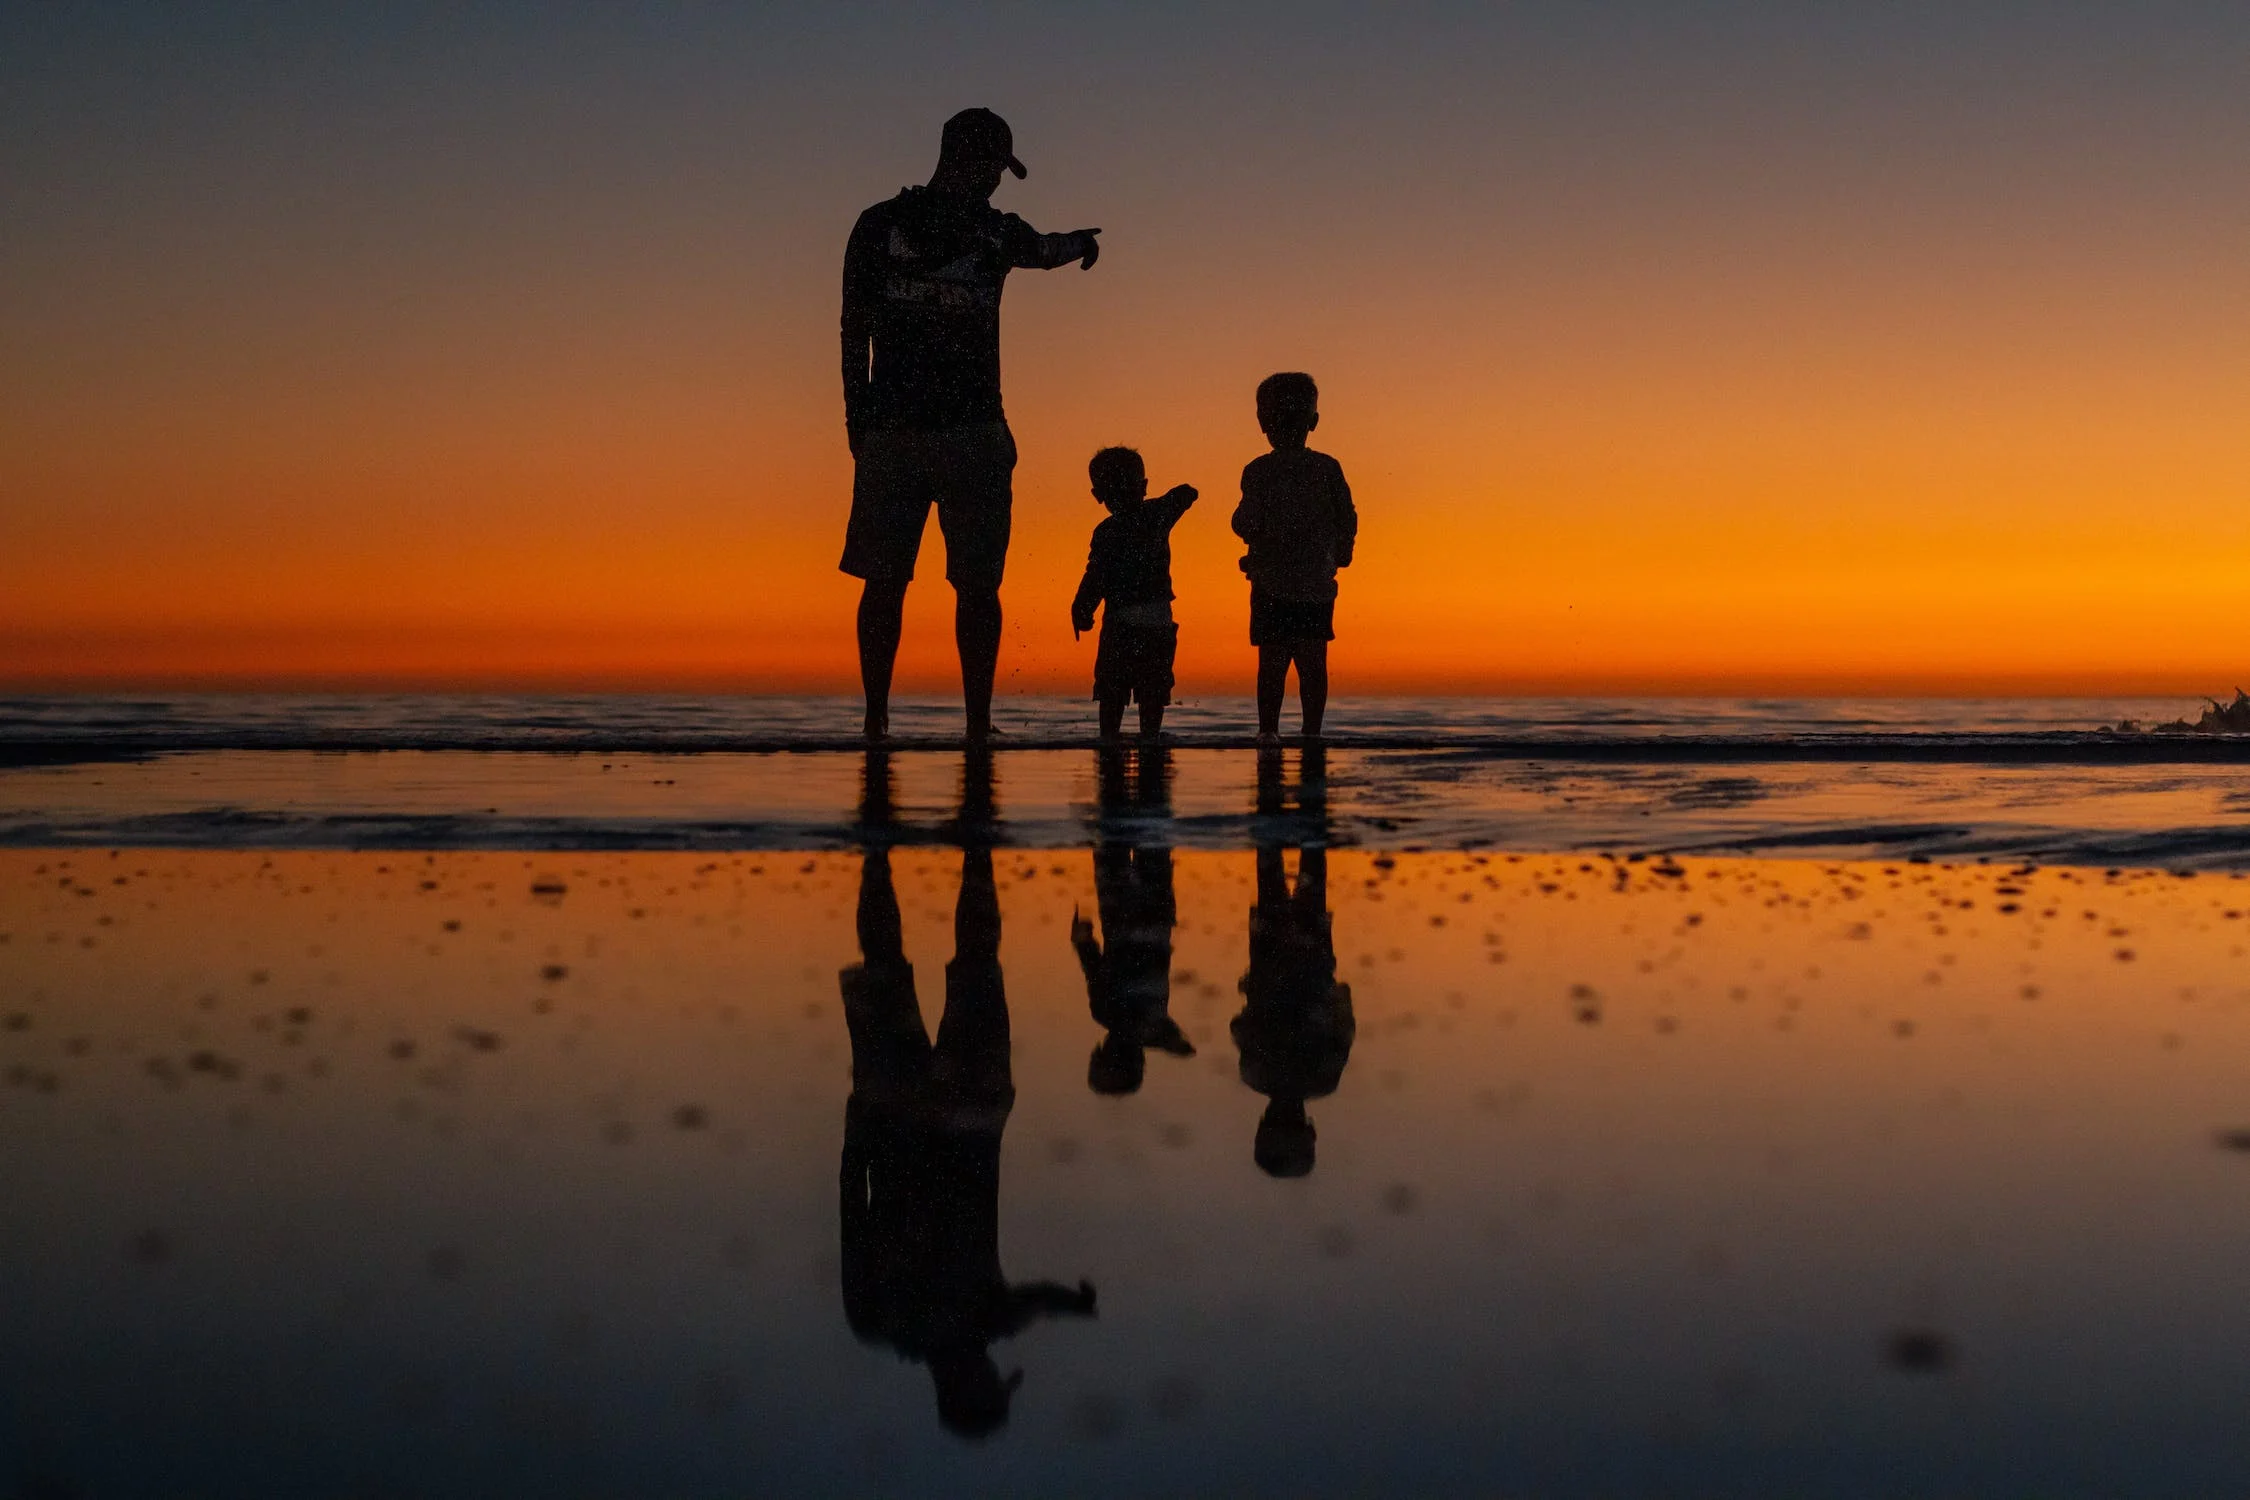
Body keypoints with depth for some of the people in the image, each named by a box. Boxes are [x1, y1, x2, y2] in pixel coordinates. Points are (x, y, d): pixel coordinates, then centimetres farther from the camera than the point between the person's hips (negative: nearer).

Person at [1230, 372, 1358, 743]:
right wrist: (1340, 554, 19)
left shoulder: (1258, 471, -6)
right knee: (1313, 661, 5)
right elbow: (1347, 521, 3)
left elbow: (1248, 525, -11)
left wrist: (1240, 518, 12)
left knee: (1272, 660, 0)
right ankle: (1312, 729, 4)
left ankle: (1269, 727, -5)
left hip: (1272, 583, -2)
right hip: (1317, 582, 2)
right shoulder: (1328, 469, 1)